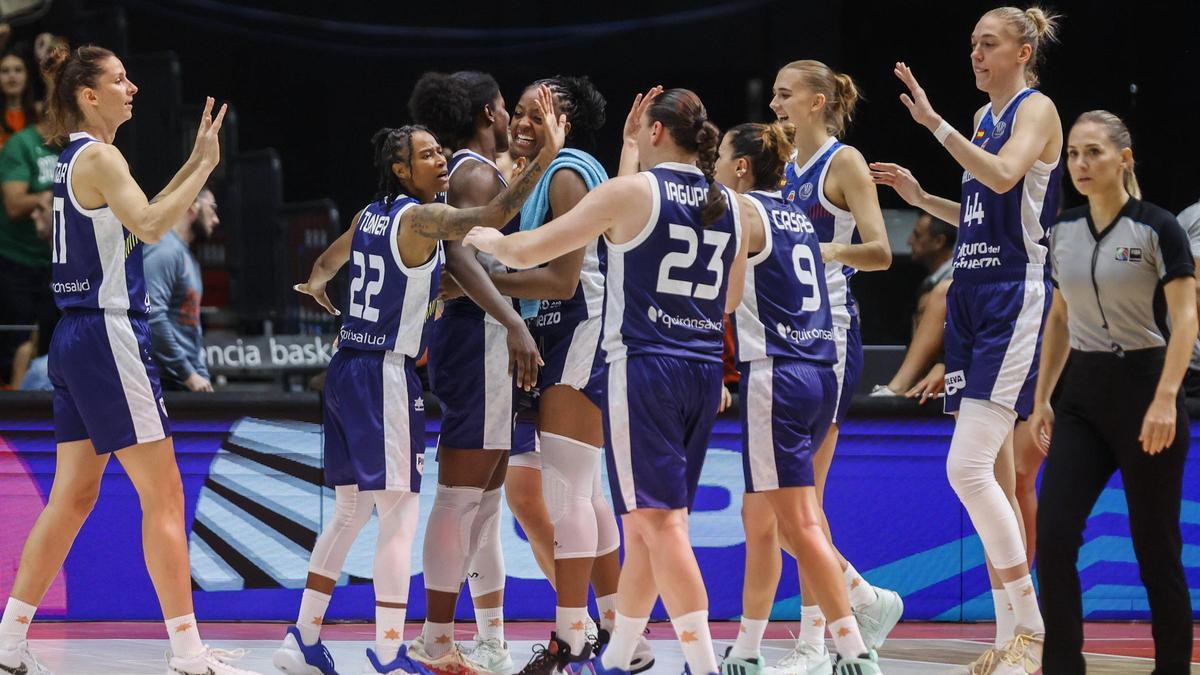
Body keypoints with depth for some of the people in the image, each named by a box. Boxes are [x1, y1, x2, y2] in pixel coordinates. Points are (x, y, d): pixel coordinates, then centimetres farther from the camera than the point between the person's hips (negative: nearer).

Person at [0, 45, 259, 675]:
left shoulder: (74, 158, 16)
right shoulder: (98, 157, -12)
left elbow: (137, 219, 24)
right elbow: (149, 224, -25)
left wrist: (194, 163, 19)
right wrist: (206, 165, -20)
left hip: (75, 339, 10)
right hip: (108, 336, -10)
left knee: (73, 497, 11)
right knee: (163, 495, -6)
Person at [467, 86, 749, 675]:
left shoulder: (632, 192, -8)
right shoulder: (730, 205, 8)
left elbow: (527, 252, -5)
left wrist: (483, 238, 16)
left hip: (644, 368, -6)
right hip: (704, 372, 6)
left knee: (658, 519, -7)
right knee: (647, 520, 15)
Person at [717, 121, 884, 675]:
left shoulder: (744, 211, -6)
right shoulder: (796, 215, 17)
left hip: (776, 376, -9)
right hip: (819, 377, 9)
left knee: (799, 524, -9)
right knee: (759, 517, 16)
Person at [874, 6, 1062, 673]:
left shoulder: (1037, 109, -6)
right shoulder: (985, 118, 19)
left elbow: (1003, 175, -26)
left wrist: (935, 122, -25)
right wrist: (921, 197, 16)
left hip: (1015, 298, -9)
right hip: (971, 296, 9)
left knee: (969, 468, -18)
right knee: (987, 474, 7)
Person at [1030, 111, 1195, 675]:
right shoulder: (1063, 231, 8)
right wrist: (1041, 398, 14)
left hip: (1142, 386, -5)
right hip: (1082, 394, 5)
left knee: (1154, 544, 1)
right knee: (1053, 537, -7)